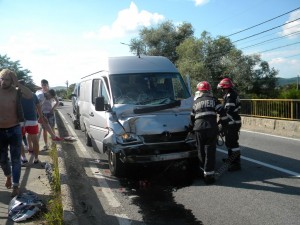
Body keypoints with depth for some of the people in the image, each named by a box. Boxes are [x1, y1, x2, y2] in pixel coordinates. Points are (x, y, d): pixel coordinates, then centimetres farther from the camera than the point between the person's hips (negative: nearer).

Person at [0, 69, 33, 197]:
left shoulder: (16, 91, -7)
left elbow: (30, 95, -26)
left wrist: (17, 83, -25)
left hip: (15, 130, -2)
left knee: (15, 160, 6)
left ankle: (15, 186, 19)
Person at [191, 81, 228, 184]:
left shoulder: (196, 102, 20)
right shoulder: (213, 100, 11)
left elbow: (192, 118, 24)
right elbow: (222, 113, 1)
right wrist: (224, 124, 12)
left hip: (198, 129, 3)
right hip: (211, 128, -2)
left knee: (201, 152, 16)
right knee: (210, 152, 0)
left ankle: (203, 170, 28)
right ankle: (208, 176, -1)